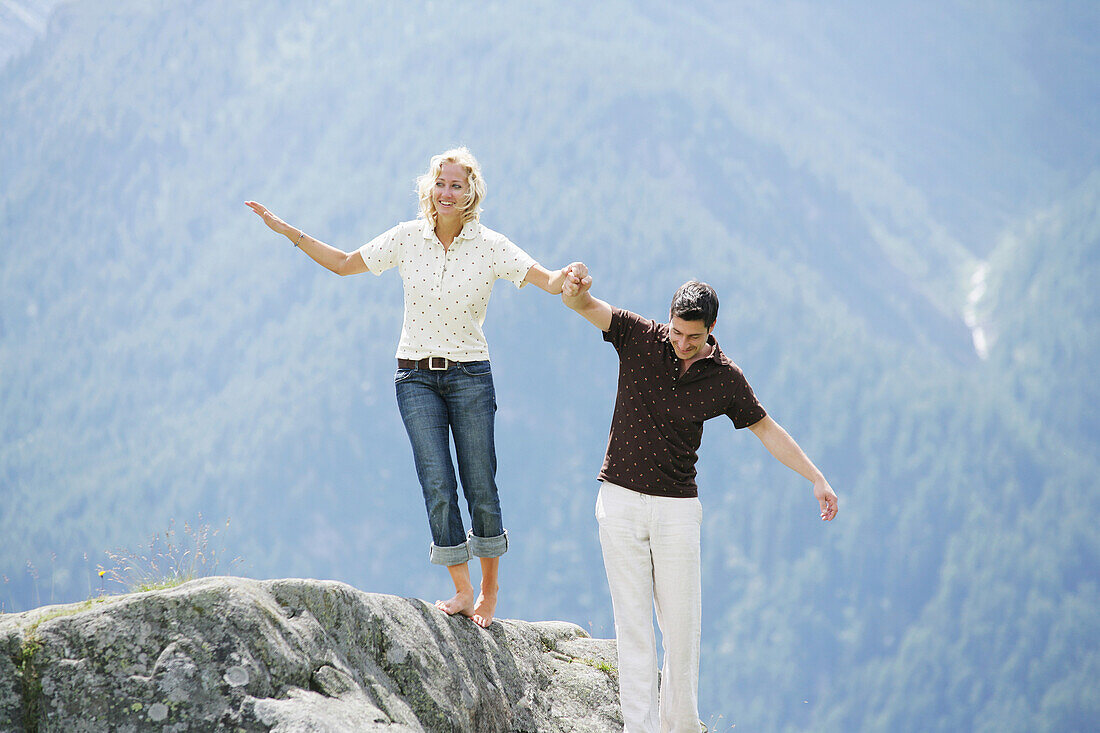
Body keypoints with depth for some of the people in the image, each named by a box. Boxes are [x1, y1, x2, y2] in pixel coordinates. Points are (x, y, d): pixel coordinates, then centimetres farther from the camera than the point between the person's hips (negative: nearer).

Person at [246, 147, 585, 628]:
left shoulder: (490, 246, -5)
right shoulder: (408, 238, 1)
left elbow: (549, 282, -13)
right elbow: (343, 264, 11)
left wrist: (567, 277, -36)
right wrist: (287, 231, 4)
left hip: (470, 375, -1)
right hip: (416, 376, 1)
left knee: (480, 487, 0)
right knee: (438, 488, -8)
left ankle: (490, 591, 17)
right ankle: (462, 591, 2)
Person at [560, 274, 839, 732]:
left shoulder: (725, 378, -2)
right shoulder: (640, 338, -4)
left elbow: (766, 430, 10)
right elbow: (583, 306, -11)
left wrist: (816, 479, 8)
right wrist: (577, 289, -36)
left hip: (677, 508, 0)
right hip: (620, 500, 0)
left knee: (681, 625, 2)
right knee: (632, 623, -2)